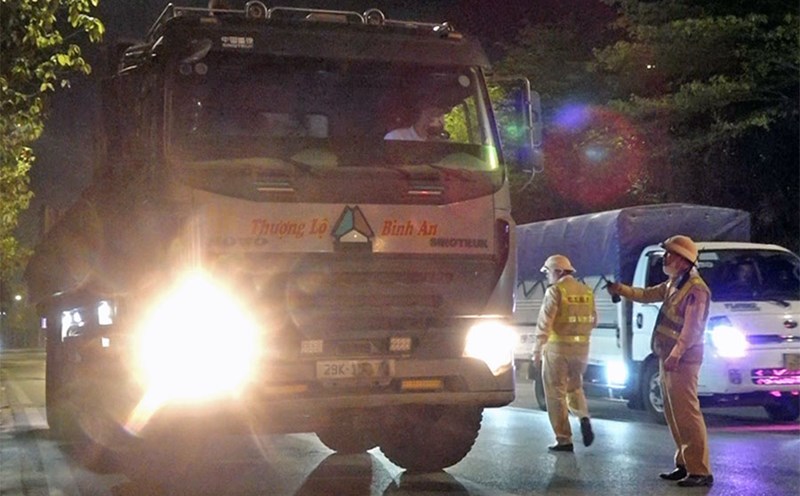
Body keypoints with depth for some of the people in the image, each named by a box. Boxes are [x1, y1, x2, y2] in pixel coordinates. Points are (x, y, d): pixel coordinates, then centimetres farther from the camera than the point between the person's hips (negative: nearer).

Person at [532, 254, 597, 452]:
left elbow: (544, 323, -15)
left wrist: (537, 350, -13)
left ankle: (564, 440, 3)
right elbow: (593, 321, 14)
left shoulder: (555, 291, -10)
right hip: (582, 347, 6)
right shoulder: (586, 291, 9)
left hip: (558, 347, -6)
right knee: (575, 387, 23)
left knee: (556, 393, 4)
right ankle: (584, 418, -4)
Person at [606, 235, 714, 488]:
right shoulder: (673, 283, 16)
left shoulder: (696, 289, -15)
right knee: (674, 416, 14)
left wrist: (676, 355, -28)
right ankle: (684, 464, 21)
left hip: (682, 361, -10)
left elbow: (692, 328, -22)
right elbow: (648, 294, 29)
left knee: (687, 414, -12)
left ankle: (700, 471, -10)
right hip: (668, 359, 10)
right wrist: (621, 289, 16)